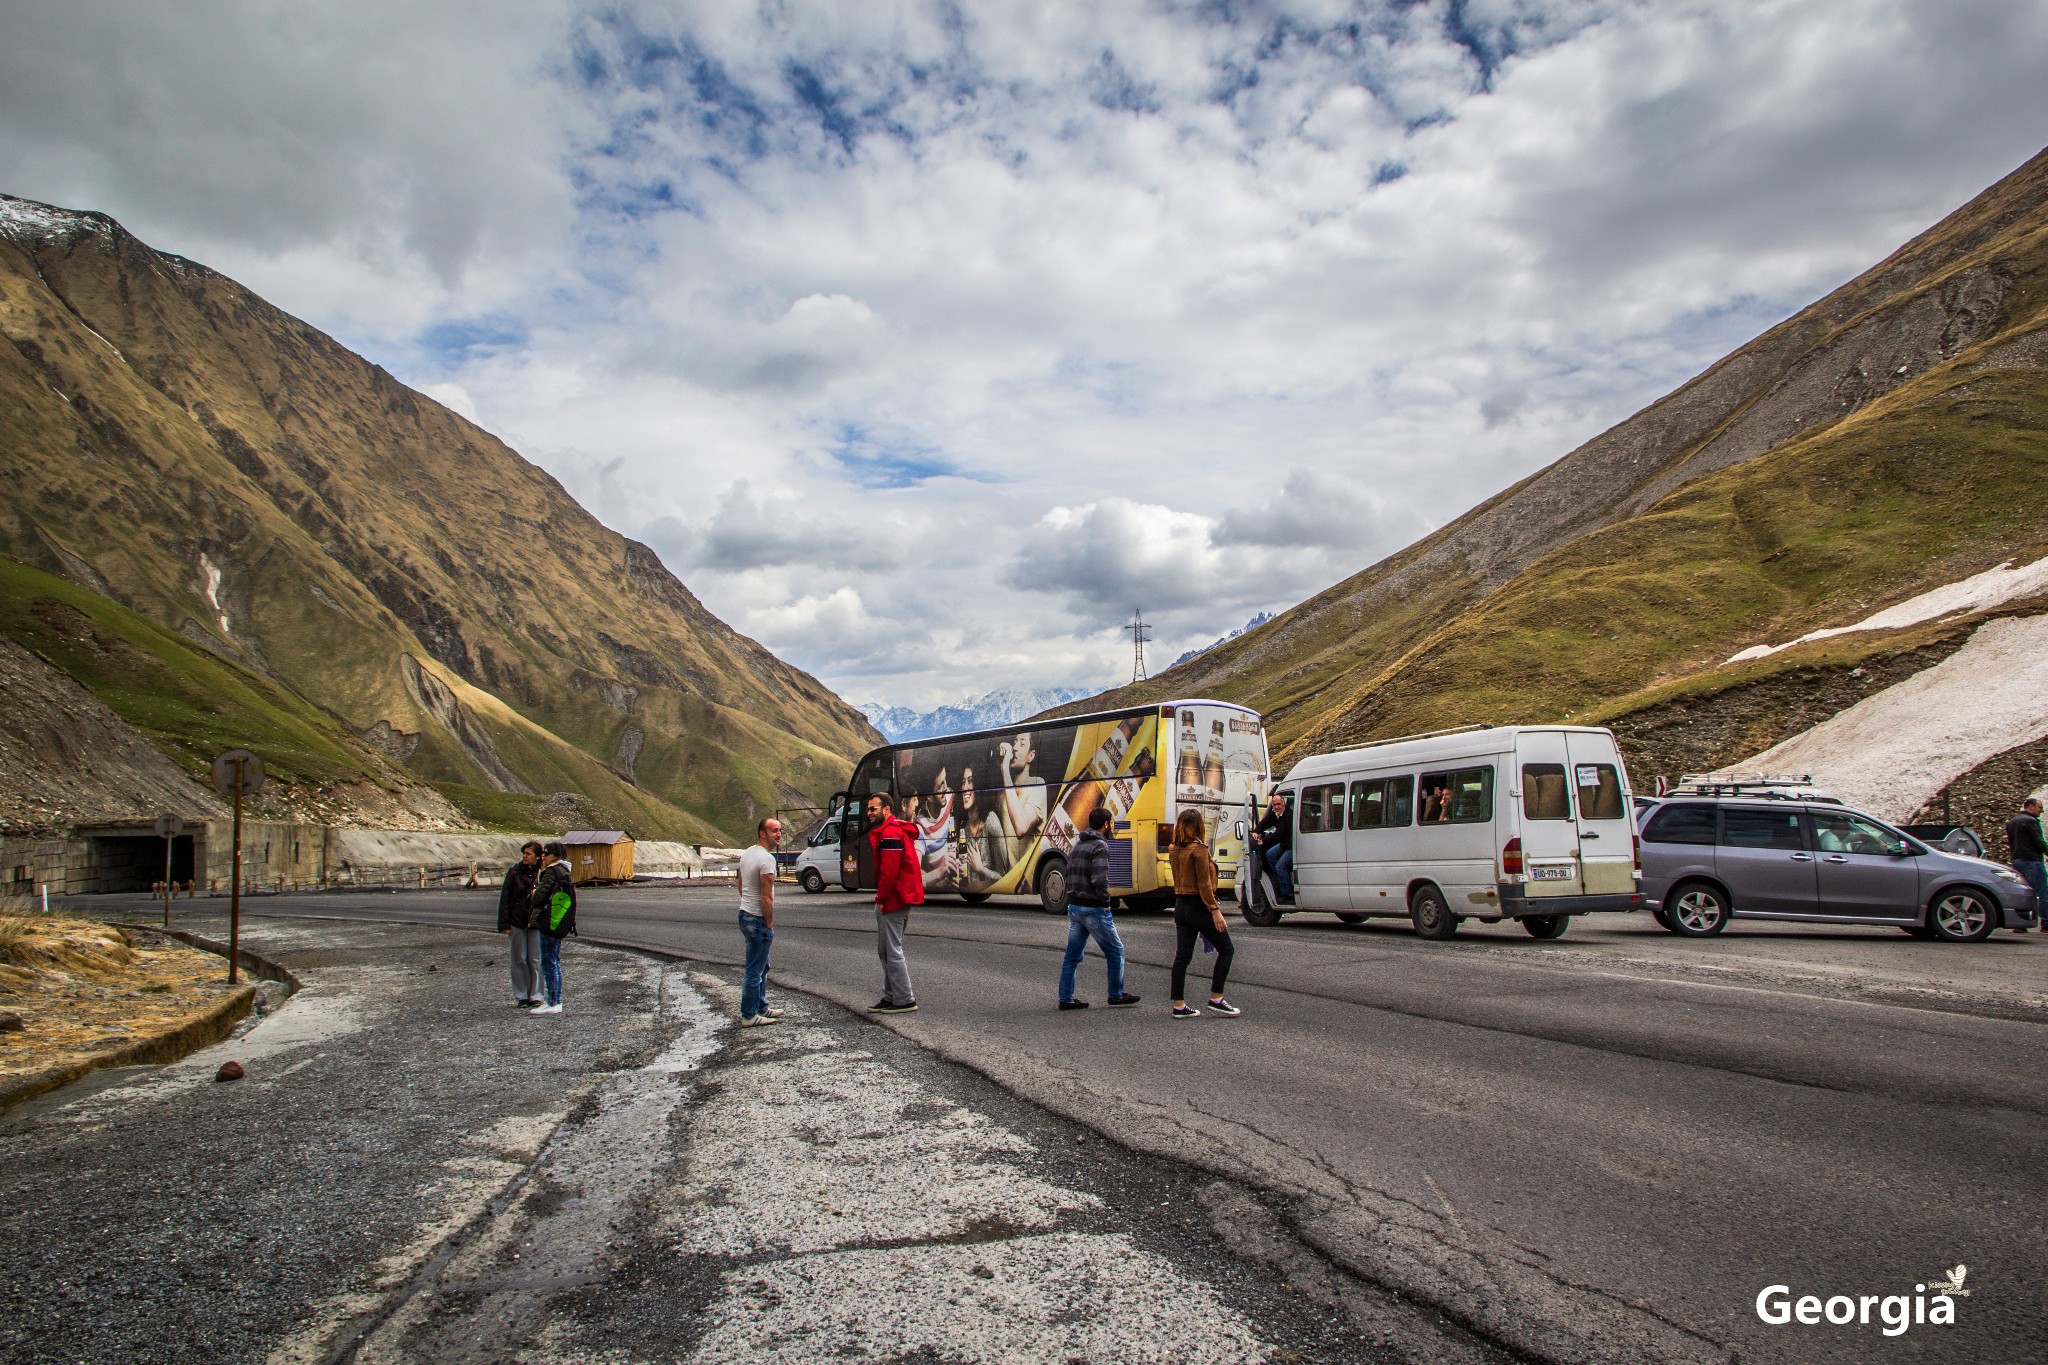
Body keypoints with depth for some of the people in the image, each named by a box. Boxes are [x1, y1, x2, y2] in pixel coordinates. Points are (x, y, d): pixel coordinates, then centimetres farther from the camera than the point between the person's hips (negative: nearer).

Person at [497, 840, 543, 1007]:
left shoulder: (542, 873, -1)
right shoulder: (514, 871, -4)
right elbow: (504, 898, -4)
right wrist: (504, 924, -8)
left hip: (536, 923, 1)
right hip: (517, 922, -1)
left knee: (535, 960, 4)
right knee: (519, 960, 6)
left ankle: (535, 995, 11)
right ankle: (521, 996, 14)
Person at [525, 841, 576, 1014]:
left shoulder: (552, 871, -16)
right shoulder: (564, 871, 14)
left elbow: (541, 893, -19)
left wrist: (532, 900, 2)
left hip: (548, 921, -10)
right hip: (558, 924, 10)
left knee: (548, 963, -5)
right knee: (554, 962, 16)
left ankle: (553, 1004, -2)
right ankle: (556, 1001, 21)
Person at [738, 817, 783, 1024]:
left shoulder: (747, 853, 10)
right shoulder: (766, 859, -20)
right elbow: (766, 897, -22)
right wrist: (770, 924, -14)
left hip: (745, 913, 10)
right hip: (758, 919, -10)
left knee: (762, 966, 21)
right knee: (754, 970, -2)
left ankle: (761, 1008, 30)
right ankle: (748, 1016, 5)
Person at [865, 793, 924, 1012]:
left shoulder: (890, 834, -17)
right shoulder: (895, 831, 19)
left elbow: (889, 871, -24)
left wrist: (881, 898, -14)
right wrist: (881, 899, 18)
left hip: (893, 900, -11)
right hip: (896, 899, 11)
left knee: (892, 950, -5)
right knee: (885, 950, 16)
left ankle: (904, 1000, 0)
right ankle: (891, 996, 23)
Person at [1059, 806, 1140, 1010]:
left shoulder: (1078, 844, 13)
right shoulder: (1099, 846, -14)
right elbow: (1099, 879, -23)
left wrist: (1074, 898, 12)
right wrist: (1105, 902, -10)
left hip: (1073, 907, 9)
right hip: (1093, 908, -8)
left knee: (1073, 955, 11)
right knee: (1115, 951, 6)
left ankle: (1066, 999, 13)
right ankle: (1116, 996, 14)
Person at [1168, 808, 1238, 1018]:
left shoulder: (1175, 851, 8)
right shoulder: (1198, 849, -14)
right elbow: (1204, 884, -17)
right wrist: (1215, 910, -17)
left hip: (1181, 906, 8)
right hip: (1198, 906, -8)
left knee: (1182, 956, 8)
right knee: (1226, 950, 6)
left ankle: (1179, 1005, 8)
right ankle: (1216, 999, 3)